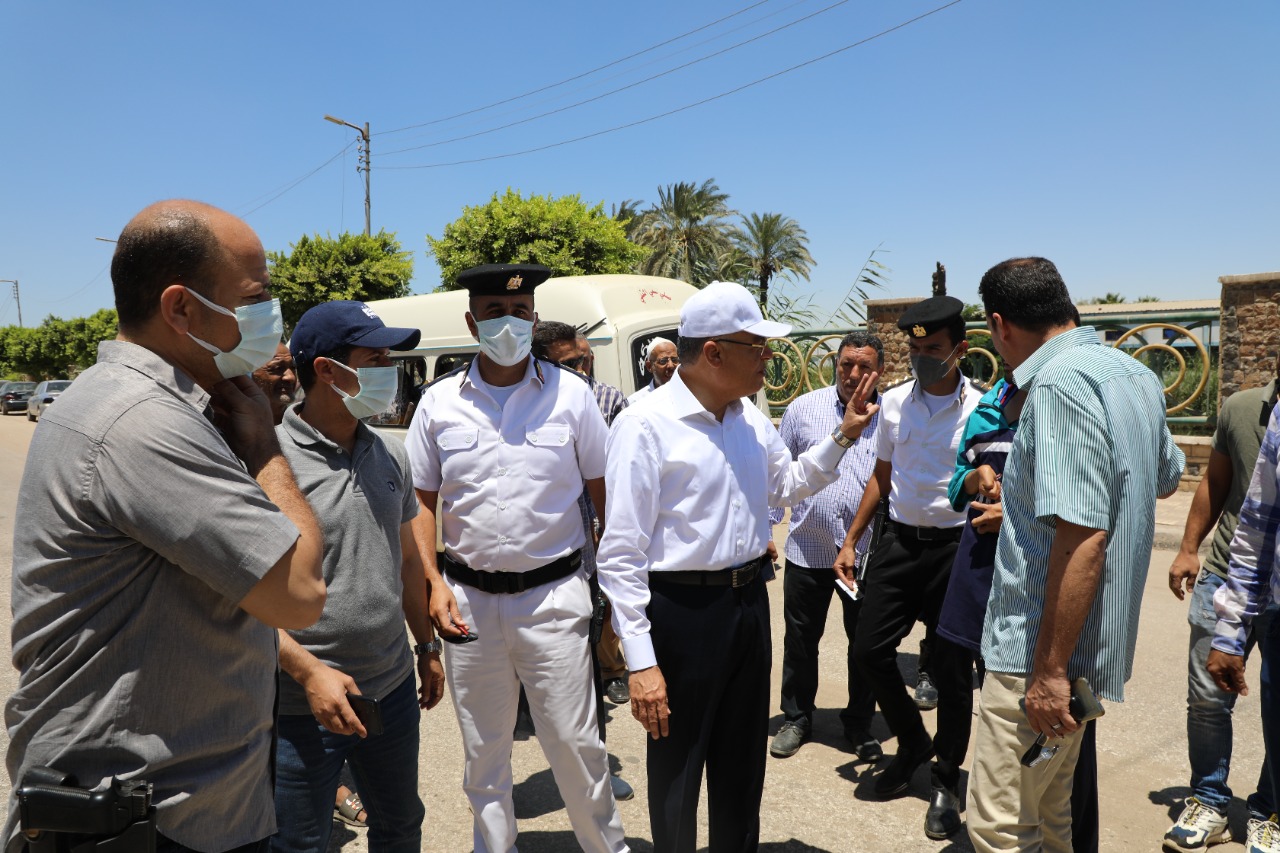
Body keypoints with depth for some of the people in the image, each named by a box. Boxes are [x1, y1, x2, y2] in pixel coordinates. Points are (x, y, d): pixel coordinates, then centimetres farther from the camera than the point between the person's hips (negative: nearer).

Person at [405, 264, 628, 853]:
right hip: (469, 598, 2)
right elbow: (421, 502, 8)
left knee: (575, 742, 5)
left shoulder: (571, 394, -2)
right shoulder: (438, 403, 2)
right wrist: (434, 582, -3)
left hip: (553, 592, -2)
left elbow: (604, 493, 2)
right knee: (483, 749, 16)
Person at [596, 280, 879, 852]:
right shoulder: (644, 426, -17)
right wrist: (641, 662, -19)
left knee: (744, 763, 23)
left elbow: (786, 484, 23)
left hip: (750, 603, 7)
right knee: (677, 772, 12)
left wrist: (843, 437, 9)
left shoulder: (751, 418, 5)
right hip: (681, 613, -7)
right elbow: (621, 556, -18)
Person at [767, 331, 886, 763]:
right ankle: (796, 719, 33)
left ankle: (859, 725, 33)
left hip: (868, 552, 0)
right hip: (808, 549, 1)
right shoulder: (803, 408, 0)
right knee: (800, 640, 13)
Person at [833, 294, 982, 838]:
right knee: (869, 649, 6)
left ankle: (945, 781, 28)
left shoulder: (981, 410, -10)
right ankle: (912, 743, 34)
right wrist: (850, 541, 11)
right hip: (898, 541, 4)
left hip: (956, 546, -4)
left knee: (952, 670, 5)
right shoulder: (894, 402, 3)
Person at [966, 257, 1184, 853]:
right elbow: (1166, 478, 27)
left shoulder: (1058, 383, -20)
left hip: (1043, 652, -10)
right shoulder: (1133, 374, 10)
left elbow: (1082, 536, -26)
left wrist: (1050, 670, -22)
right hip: (1097, 641, 10)